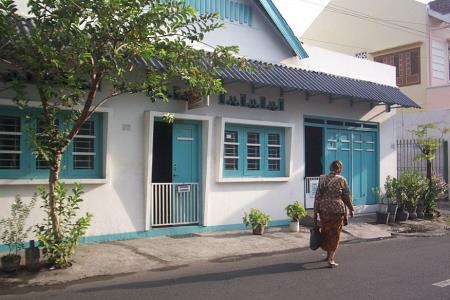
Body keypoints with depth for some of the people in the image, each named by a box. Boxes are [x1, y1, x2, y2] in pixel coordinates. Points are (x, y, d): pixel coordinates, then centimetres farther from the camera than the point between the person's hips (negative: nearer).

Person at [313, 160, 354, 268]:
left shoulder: (322, 179, 2)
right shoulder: (342, 180, -5)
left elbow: (317, 197, 1)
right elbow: (347, 196, 0)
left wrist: (315, 212, 6)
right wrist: (350, 209, 14)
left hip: (324, 210, 3)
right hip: (337, 210, -3)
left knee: (326, 231, 18)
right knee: (335, 234, 6)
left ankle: (329, 254, 34)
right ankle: (331, 259, 4)